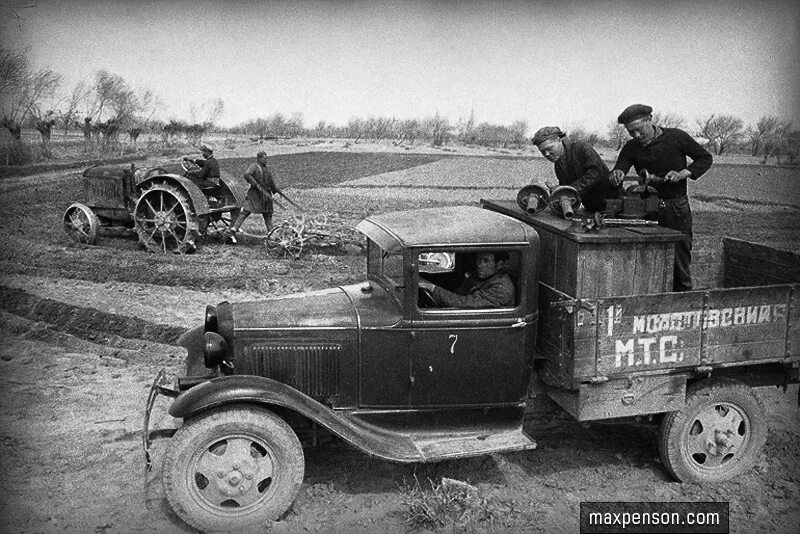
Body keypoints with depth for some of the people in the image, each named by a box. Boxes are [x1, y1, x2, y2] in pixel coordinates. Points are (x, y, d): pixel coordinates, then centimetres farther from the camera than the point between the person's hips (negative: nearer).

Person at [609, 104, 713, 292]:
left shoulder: (677, 137, -4)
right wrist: (616, 174, -37)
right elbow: (619, 168, -12)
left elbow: (706, 158, 4)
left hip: (677, 208, -2)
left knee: (680, 259, 0)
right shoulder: (631, 148, 1)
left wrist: (683, 174, -12)